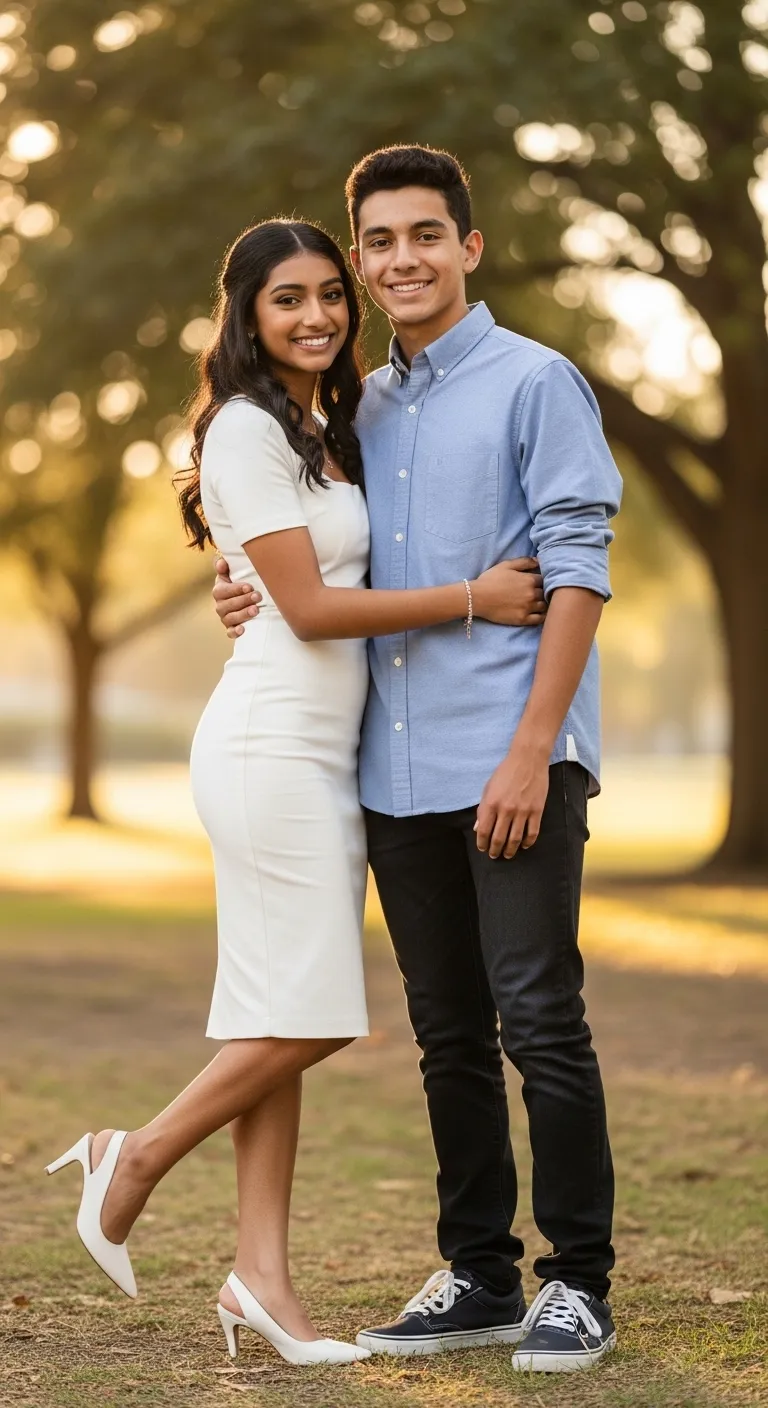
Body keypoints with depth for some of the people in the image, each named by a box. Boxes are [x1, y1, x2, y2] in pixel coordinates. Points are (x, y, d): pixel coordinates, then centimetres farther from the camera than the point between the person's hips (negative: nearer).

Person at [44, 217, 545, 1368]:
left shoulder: (327, 430, 18)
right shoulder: (247, 429, -9)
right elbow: (309, 608, -14)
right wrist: (471, 597, -13)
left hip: (326, 749, 9)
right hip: (272, 746, -9)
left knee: (282, 1024, 6)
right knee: (305, 1021, -7)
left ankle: (262, 1275, 7)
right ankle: (136, 1158, 10)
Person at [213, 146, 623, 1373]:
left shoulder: (536, 383, -2)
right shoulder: (359, 409, 16)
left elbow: (577, 573, -9)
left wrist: (531, 750, -16)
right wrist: (246, 586, 5)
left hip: (511, 763, -6)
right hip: (398, 769, 6)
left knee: (540, 1022, -5)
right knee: (450, 1036, 11)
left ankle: (578, 1285, 4)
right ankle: (479, 1274, 19)